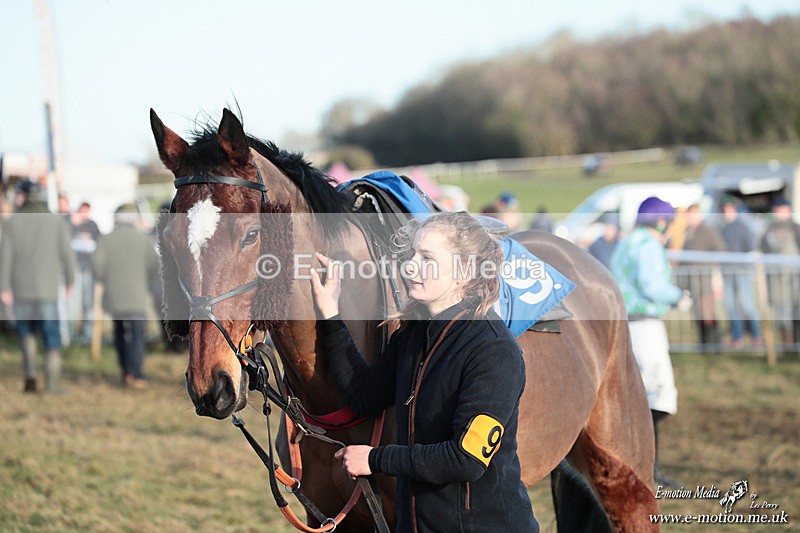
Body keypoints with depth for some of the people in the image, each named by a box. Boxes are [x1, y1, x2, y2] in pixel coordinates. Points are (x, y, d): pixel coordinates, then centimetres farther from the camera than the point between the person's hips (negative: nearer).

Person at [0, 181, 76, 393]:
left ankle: (30, 375, 6)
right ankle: (52, 381, -12)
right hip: (47, 288, -1)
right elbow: (67, 254, -1)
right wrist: (70, 282, 11)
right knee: (51, 335, 2)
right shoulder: (56, 221, 0)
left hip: (20, 288, 1)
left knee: (26, 331, 20)